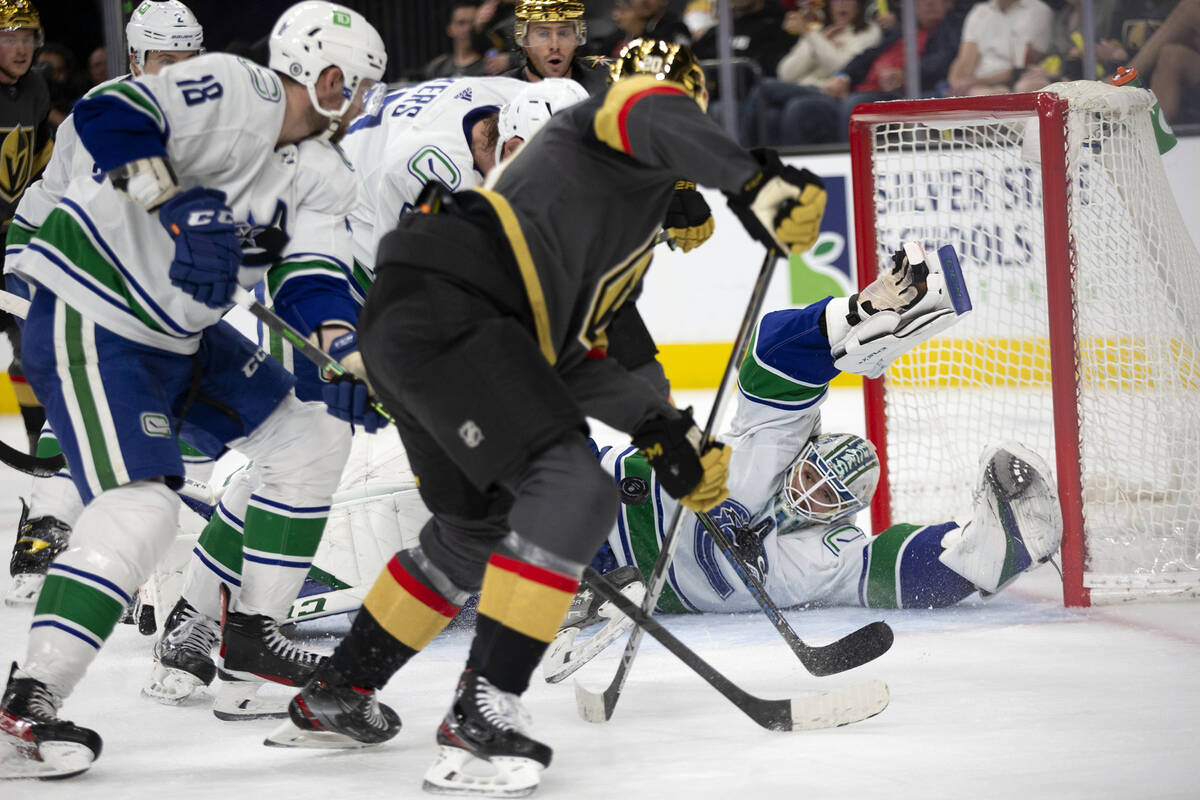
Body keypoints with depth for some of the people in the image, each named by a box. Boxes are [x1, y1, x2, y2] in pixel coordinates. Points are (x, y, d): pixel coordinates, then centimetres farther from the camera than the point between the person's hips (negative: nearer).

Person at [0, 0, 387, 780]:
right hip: (89, 318, -10)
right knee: (141, 508, -23)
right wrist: (176, 205, -39)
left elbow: (315, 272, -4)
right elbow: (110, 115, -30)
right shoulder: (231, 92, -18)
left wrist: (345, 353, -23)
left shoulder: (321, 173, 7)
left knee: (314, 433, 12)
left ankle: (250, 628, 21)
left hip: (180, 334, 10)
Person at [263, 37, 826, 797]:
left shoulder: (625, 237, 34)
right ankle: (483, 717, -21)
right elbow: (650, 115, -19)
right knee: (574, 492, -18)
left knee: (476, 525, 26)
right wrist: (755, 180, -33)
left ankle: (334, 698, 39)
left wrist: (664, 430, 23)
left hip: (403, 322, 11)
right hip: (447, 307, -11)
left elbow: (571, 357, 30)